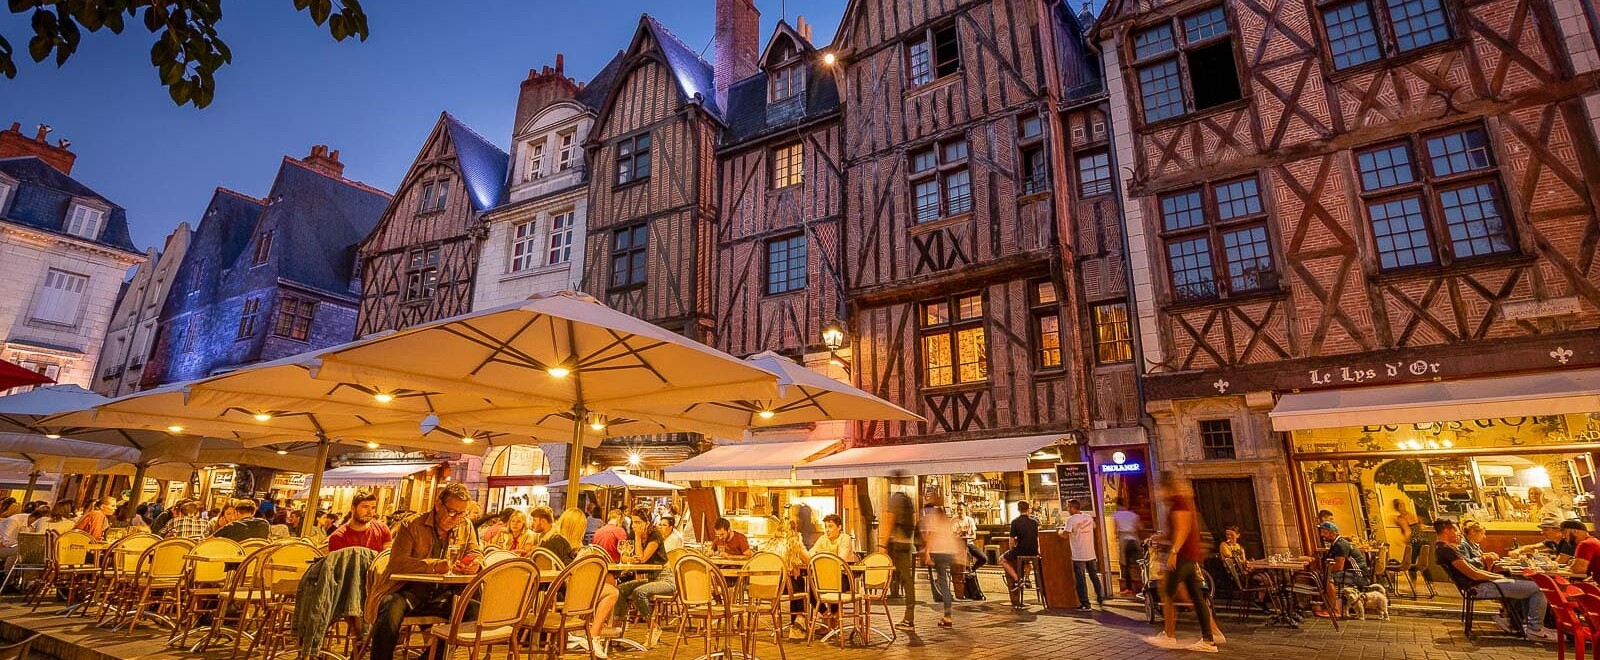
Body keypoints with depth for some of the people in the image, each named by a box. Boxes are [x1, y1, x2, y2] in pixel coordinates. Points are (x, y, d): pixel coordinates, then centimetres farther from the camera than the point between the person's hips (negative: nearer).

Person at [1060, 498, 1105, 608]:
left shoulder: (1071, 519, -15)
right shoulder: (1089, 517, 5)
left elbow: (1065, 534, -24)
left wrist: (1059, 531, -1)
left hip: (1078, 556, -6)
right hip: (1091, 554, 6)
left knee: (1081, 580, 2)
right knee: (1094, 577, 21)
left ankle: (1085, 603, 3)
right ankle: (1100, 599, 29)